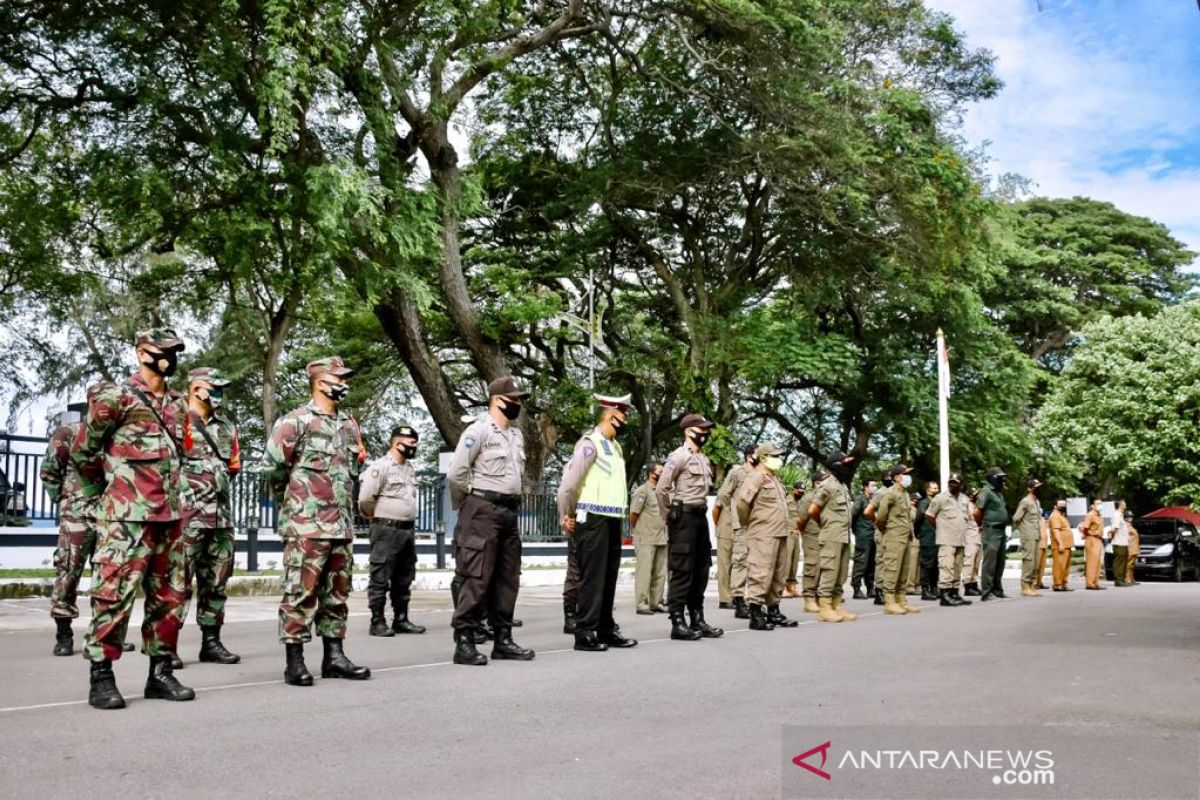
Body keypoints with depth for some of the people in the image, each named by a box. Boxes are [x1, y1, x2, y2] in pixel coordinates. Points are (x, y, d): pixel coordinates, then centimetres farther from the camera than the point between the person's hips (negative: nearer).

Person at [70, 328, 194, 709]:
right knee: (115, 594, -7)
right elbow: (82, 451, 0)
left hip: (170, 516, 7)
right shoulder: (116, 396, -6)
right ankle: (101, 677, 1)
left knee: (169, 596, 8)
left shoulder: (178, 404, 14)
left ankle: (160, 673, 16)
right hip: (127, 518, -7)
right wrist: (109, 491, 10)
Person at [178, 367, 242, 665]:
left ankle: (211, 641, 17)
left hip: (222, 515, 7)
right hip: (187, 515, -7)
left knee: (216, 582, 10)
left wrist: (217, 478, 11)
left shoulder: (227, 428, 18)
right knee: (179, 580, -7)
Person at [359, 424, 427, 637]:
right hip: (386, 530, -8)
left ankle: (401, 619, 21)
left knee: (404, 579, 13)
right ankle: (377, 622, 1)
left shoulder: (410, 468, 15)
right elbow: (365, 498, -16)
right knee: (380, 578, -3)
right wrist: (376, 517, -1)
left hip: (408, 529, 8)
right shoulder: (380, 466, -12)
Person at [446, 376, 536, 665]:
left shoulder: (516, 434, 15)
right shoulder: (479, 430, -10)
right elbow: (455, 473, -14)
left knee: (508, 578, 10)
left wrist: (511, 500, 15)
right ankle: (464, 642, -5)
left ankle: (502, 639, 17)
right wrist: (466, 505, -2)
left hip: (509, 511, 8)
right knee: (477, 578, -9)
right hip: (483, 511, -8)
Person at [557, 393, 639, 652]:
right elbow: (568, 481, -17)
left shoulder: (615, 446, 16)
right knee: (592, 578, -6)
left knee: (609, 577, 13)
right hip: (593, 520, -9)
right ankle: (585, 635, 0)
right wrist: (566, 517, -9)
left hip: (613, 520, 9)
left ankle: (606, 630, 21)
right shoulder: (591, 442, -12)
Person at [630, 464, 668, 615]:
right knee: (644, 572, -6)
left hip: (661, 539, 7)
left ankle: (656, 603, 15)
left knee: (660, 574, 9)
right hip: (646, 540, -7)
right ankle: (641, 604, -4)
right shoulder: (642, 491, -7)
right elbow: (633, 514, -8)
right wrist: (638, 531, 1)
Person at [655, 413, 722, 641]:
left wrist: (700, 511, 15)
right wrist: (670, 517, -7)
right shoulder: (679, 456, -11)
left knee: (701, 571, 11)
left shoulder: (704, 459, 16)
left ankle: (698, 620, 18)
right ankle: (678, 624, -3)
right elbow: (661, 489, -15)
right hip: (683, 517, -9)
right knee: (682, 571, -7)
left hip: (700, 516, 9)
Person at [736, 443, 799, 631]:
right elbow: (741, 502, -22)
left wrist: (782, 529, 17)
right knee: (761, 575, -10)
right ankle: (756, 615, -8)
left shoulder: (774, 479, 18)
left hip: (779, 535, 10)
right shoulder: (755, 477, -11)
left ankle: (773, 612, 22)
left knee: (778, 576, 14)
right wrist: (748, 524, -9)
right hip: (763, 536, -10)